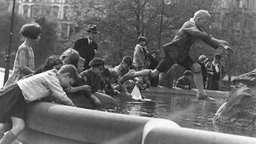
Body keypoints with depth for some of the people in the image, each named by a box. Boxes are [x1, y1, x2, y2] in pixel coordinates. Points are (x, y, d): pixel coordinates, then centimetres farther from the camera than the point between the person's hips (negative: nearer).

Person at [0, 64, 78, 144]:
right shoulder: (53, 78, -14)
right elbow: (61, 97, -12)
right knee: (19, 126, -20)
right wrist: (72, 105, 1)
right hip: (15, 94, -10)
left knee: (7, 124, 12)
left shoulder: (50, 74, 14)